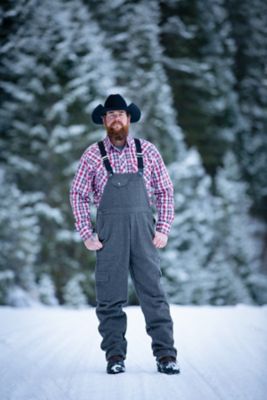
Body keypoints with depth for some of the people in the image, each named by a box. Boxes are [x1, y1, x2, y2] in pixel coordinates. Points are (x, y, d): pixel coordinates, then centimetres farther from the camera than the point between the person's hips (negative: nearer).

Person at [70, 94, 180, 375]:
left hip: (143, 232, 0)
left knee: (153, 293, -3)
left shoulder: (147, 151, 6)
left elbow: (165, 191, 10)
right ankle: (115, 356, 8)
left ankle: (165, 355, -2)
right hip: (109, 234, 0)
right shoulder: (93, 155, 4)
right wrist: (87, 234, -1)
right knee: (110, 297, 1)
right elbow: (78, 194, 6)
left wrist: (163, 229, 1)